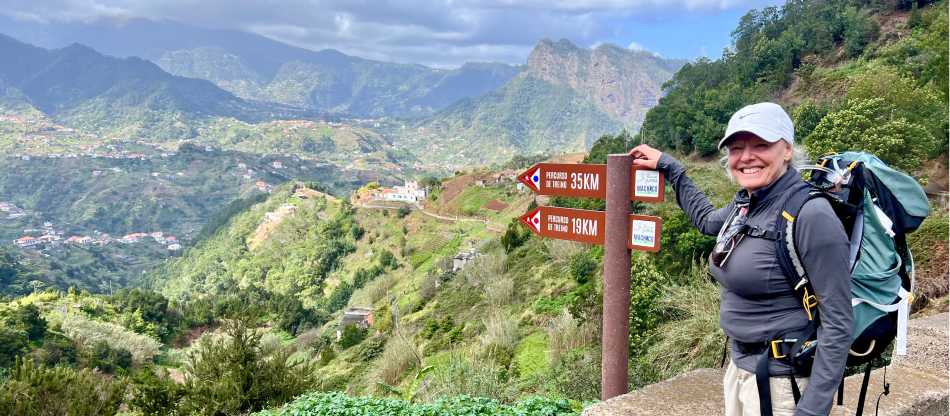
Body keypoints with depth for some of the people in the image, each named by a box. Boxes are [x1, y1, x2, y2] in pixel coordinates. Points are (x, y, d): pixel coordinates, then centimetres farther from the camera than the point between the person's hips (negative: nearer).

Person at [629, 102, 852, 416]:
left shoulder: (811, 215, -21)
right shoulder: (745, 204, 2)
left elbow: (837, 323, -20)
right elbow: (707, 220, 26)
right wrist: (668, 166, 25)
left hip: (782, 382, -7)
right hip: (739, 367, 8)